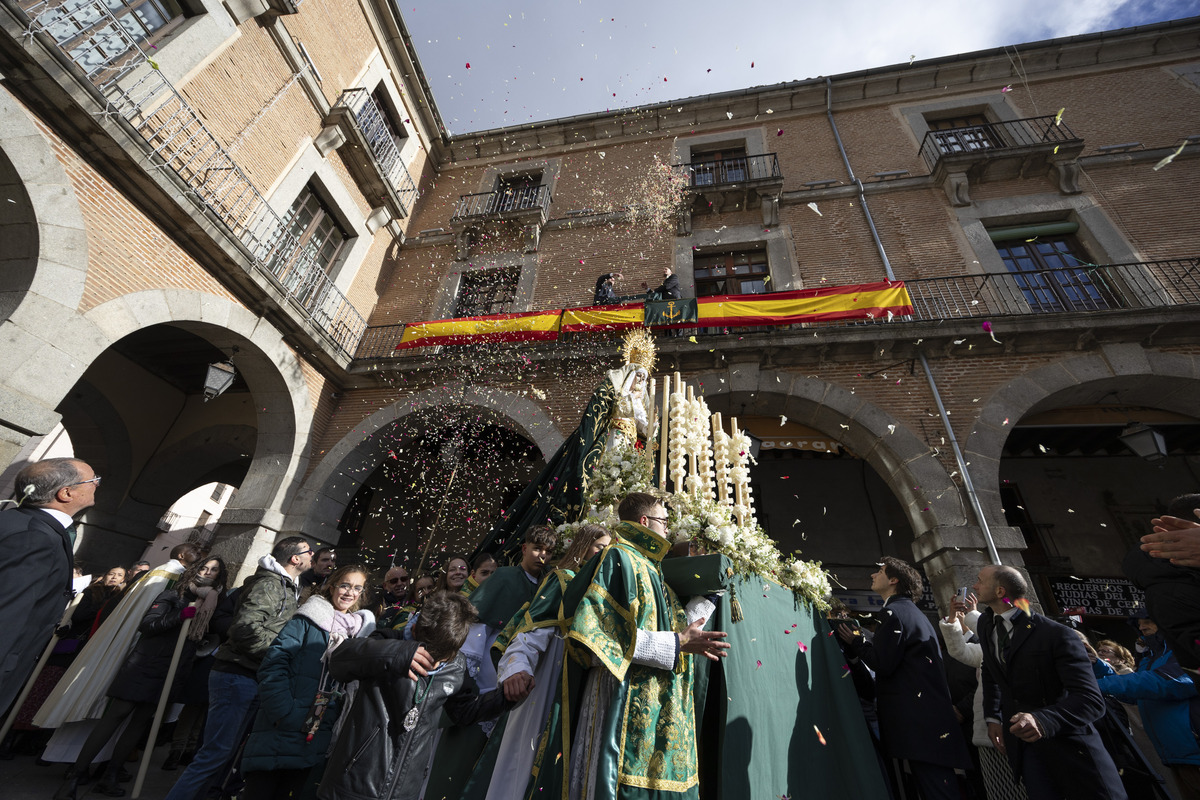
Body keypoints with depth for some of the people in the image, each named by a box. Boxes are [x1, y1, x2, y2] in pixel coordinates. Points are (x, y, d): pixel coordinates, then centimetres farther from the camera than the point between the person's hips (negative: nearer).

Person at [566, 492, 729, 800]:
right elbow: (601, 631, -20)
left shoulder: (650, 568, 19)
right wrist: (676, 643, -19)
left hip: (661, 704, 9)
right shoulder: (619, 559, -10)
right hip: (627, 703, -9)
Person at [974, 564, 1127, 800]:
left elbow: (1091, 700, -24)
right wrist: (992, 717, 10)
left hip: (1067, 742, -5)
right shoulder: (985, 623, 0)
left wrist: (1043, 720, -39)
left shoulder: (1057, 635, -20)